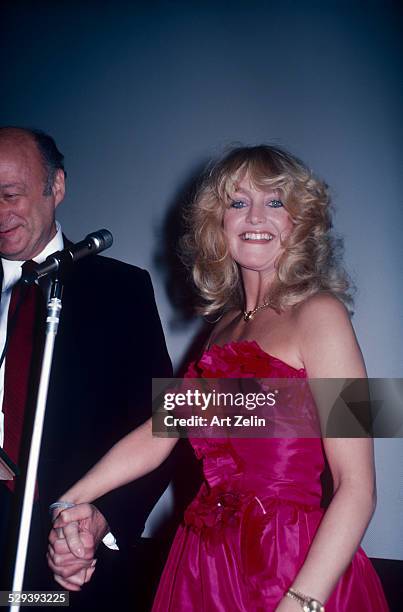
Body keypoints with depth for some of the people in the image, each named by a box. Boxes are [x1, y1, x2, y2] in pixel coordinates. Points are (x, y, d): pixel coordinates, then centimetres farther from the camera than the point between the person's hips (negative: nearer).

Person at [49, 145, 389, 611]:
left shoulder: (317, 313, -11)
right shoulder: (226, 325, 11)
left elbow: (357, 487, -17)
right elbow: (158, 433, 6)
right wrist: (68, 503, -1)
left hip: (292, 569, -6)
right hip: (208, 567, 6)